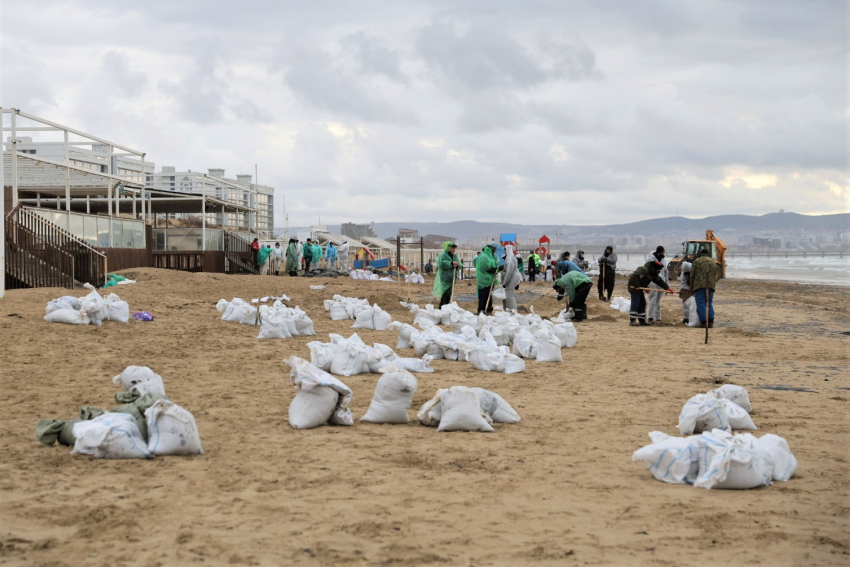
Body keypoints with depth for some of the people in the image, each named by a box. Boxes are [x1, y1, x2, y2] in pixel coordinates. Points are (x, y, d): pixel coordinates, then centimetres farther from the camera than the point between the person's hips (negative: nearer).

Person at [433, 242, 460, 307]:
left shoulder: (455, 256, 16)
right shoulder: (442, 255, -8)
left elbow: (459, 264, 10)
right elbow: (441, 263, -24)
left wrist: (456, 265, -14)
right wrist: (451, 263, -25)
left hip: (452, 279, 8)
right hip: (444, 278, -8)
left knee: (449, 294, 11)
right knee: (445, 294, -14)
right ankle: (441, 307, -9)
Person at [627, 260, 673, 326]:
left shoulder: (653, 274, 9)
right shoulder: (643, 269, -21)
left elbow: (659, 281, 13)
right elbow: (634, 276, -31)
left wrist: (667, 288, 5)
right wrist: (636, 286, -32)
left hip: (639, 288, 10)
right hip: (634, 287, -10)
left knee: (642, 303, 10)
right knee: (635, 303, -16)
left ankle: (642, 320, 17)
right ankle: (632, 320, -18)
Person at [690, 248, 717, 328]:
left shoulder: (697, 261, 4)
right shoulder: (713, 262, 17)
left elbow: (692, 275, 2)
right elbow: (715, 276, 17)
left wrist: (691, 288, 8)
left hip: (699, 286, -4)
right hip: (710, 286, 4)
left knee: (701, 304, -3)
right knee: (709, 304, 10)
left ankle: (703, 321, -9)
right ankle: (711, 321, 0)